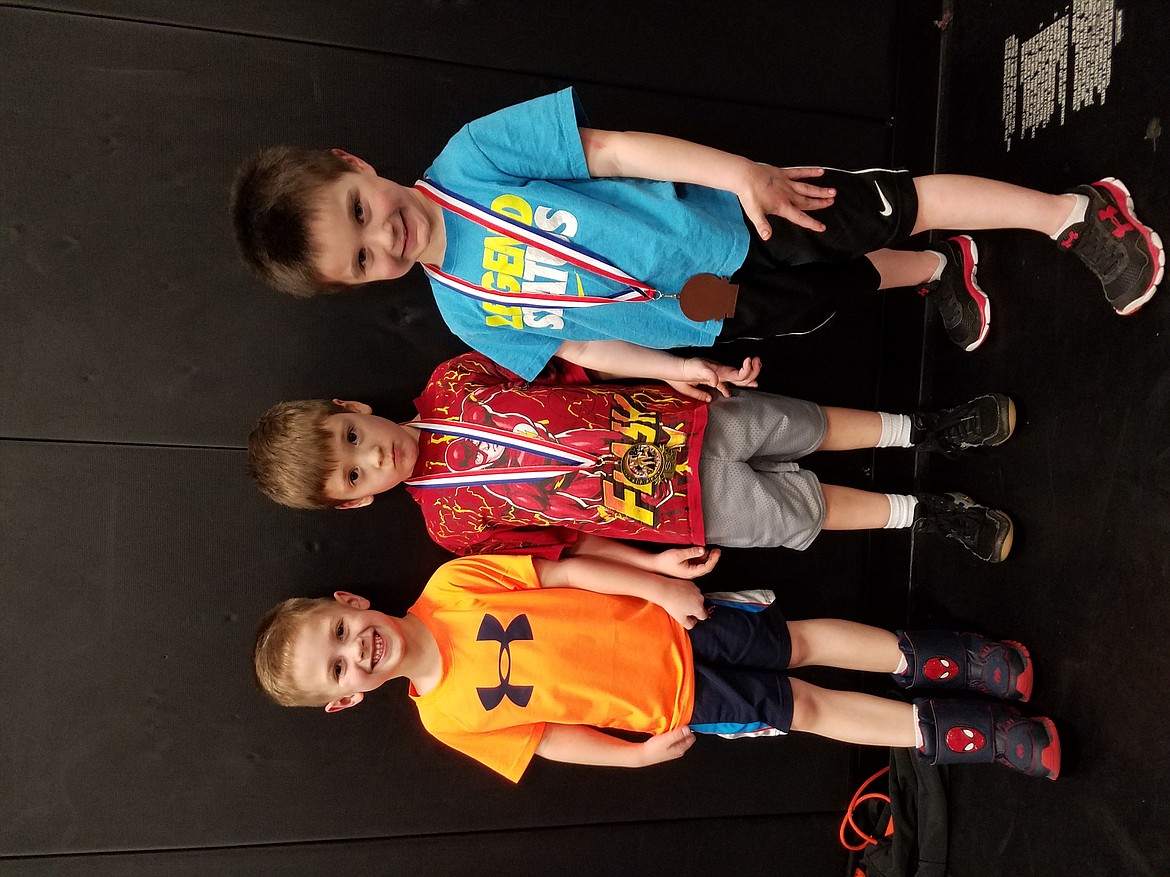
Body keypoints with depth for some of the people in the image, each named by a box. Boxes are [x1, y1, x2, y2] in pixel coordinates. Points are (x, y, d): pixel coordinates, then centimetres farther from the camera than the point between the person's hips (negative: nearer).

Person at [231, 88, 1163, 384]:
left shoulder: (471, 156, -16)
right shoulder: (468, 315, -7)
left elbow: (610, 148, -18)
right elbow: (579, 346, 1)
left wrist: (741, 170, -26)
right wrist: (674, 368, -8)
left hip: (735, 215, -1)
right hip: (729, 311, 2)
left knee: (899, 208, -1)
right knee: (858, 280, 12)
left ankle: (1075, 212, 19)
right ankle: (939, 271, 45)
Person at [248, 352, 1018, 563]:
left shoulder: (452, 385, -6)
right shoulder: (456, 523, -8)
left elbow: (564, 354, -1)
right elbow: (561, 547, -3)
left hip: (687, 424, 2)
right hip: (690, 504, -2)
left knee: (808, 425, 8)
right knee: (805, 511, 5)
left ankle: (928, 430, 32)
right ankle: (929, 513, 28)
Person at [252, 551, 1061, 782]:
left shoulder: (452, 585, -12)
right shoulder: (449, 718, -9)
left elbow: (568, 570, -11)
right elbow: (546, 737, -2)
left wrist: (659, 587, -18)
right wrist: (632, 756, -8)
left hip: (673, 627, 1)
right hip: (679, 703, 0)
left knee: (800, 642, 0)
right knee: (805, 710, 5)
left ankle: (927, 659, 23)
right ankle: (969, 733, 16)